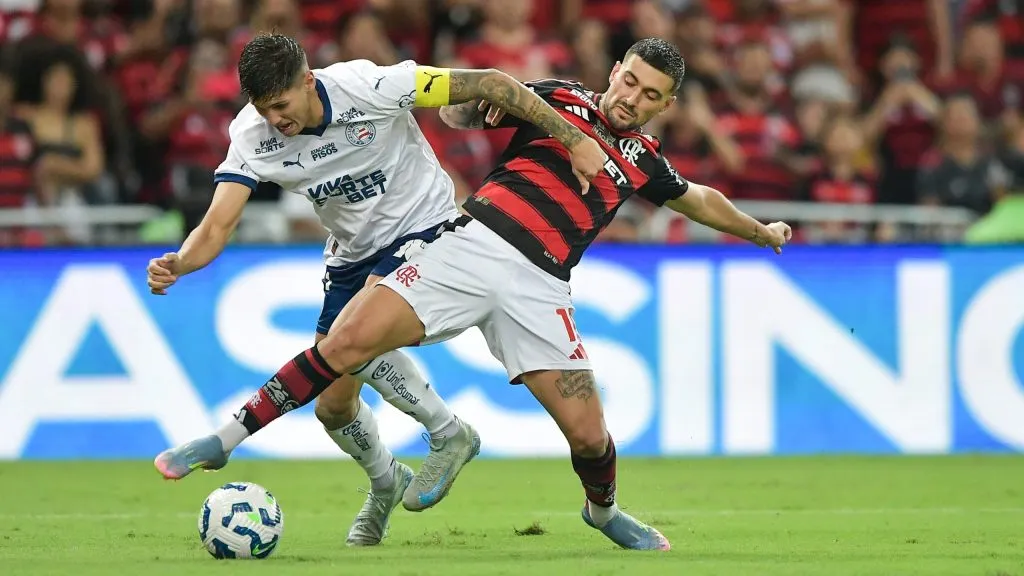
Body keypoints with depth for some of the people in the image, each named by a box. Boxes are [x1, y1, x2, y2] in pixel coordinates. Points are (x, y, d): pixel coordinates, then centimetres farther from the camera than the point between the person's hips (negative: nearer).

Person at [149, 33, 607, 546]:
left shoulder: (369, 86, -26)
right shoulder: (253, 135, -16)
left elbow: (489, 82, -21)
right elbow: (218, 226, -22)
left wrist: (574, 140, -21)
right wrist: (177, 264, -45)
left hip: (422, 229, -5)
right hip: (353, 255, 5)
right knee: (334, 405, 1)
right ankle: (385, 484, 34)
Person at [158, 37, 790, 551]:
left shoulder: (643, 160, 19)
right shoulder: (558, 99, 11)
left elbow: (699, 198, 39)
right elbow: (457, 112, 16)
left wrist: (759, 230, 49)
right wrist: (484, 100, -7)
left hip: (539, 287, 2)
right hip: (474, 244, -2)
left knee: (589, 434, -7)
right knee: (348, 343, -20)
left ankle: (603, 511, 28)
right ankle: (231, 434, -10)